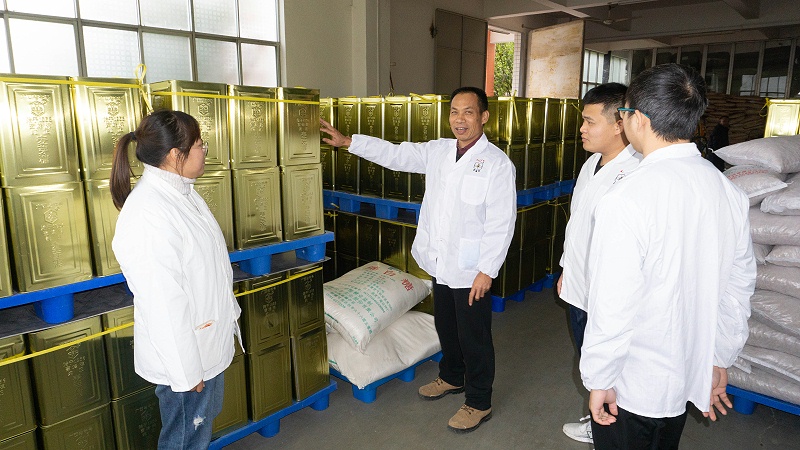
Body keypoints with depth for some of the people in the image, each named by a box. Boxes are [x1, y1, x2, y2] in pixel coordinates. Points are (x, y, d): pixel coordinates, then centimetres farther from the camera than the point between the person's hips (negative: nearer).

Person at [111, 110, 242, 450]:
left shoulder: (180, 191, 1)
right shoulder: (148, 215, -30)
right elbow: (162, 304, -27)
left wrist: (228, 310, 21)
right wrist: (186, 372, -20)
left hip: (209, 342, 9)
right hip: (184, 354, -9)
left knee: (205, 421, 27)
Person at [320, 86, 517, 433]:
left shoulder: (497, 163, -14)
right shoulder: (437, 151, 5)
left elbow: (501, 223, -16)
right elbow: (396, 154, 11)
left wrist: (487, 270, -18)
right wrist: (347, 141, 8)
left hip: (471, 272, -6)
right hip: (440, 264, 7)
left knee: (474, 338, 8)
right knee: (445, 327, 23)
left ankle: (479, 403, 27)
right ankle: (452, 377, 47)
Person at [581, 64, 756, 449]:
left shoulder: (626, 200, -28)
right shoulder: (729, 191, -4)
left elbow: (614, 307, -25)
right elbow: (739, 286, 5)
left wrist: (599, 380, -11)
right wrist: (720, 359, 17)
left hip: (631, 387, -7)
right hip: (691, 374, 7)